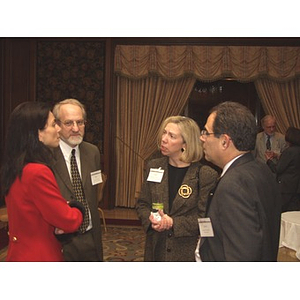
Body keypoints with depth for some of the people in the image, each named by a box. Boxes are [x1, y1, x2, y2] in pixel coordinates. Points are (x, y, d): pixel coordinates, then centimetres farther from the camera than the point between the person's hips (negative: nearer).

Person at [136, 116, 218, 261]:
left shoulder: (206, 174, -13)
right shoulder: (154, 166, 2)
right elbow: (142, 204, 8)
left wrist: (173, 223, -21)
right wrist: (151, 220, -12)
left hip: (188, 251, -4)